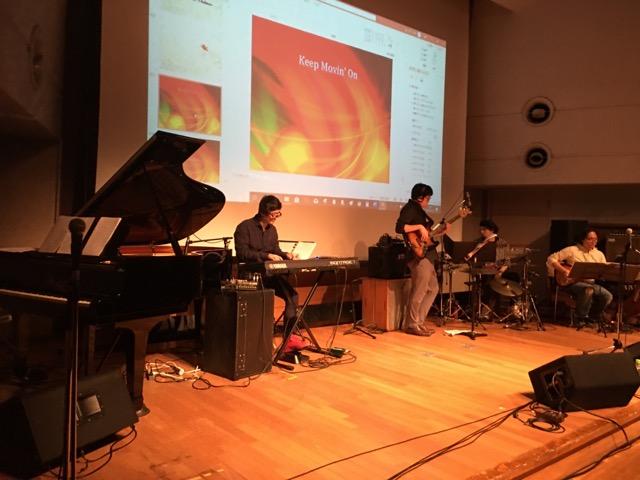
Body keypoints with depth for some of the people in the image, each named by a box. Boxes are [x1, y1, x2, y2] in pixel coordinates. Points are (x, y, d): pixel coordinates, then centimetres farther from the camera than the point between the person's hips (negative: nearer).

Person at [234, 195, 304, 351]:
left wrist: (285, 254, -3)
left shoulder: (272, 230, 14)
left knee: (292, 295, -18)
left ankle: (289, 336, -13)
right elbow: (242, 253, -17)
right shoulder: (244, 227, -8)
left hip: (270, 273, 7)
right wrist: (267, 256, -22)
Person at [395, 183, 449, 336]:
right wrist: (420, 227, -23)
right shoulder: (409, 208, -9)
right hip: (418, 256, -11)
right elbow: (399, 227, -24)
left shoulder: (419, 210, 21)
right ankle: (412, 325, 4)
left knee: (432, 289, 14)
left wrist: (441, 232, 17)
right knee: (419, 292, -6)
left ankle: (419, 322, 19)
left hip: (426, 256, 11)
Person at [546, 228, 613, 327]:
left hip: (590, 283, 6)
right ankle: (581, 317, -17)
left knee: (607, 296, -17)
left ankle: (592, 316, 8)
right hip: (571, 282, -6)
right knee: (588, 289, -36)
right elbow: (551, 258, -9)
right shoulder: (572, 250, -5)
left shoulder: (599, 254, 12)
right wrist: (564, 271, -19)